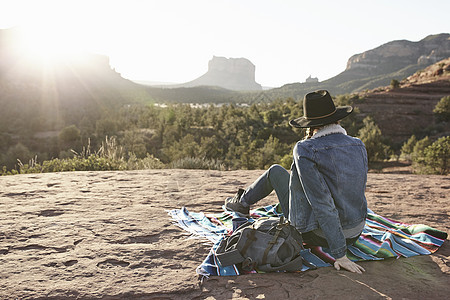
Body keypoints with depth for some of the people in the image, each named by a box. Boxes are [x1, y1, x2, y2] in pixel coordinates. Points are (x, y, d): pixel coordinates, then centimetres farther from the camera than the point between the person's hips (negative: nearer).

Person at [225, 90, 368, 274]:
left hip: (317, 236, -6)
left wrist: (340, 255, -22)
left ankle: (242, 202, 40)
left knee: (275, 171, 13)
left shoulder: (305, 150, -23)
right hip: (355, 234, 6)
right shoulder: (359, 146, -3)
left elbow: (322, 204, -26)